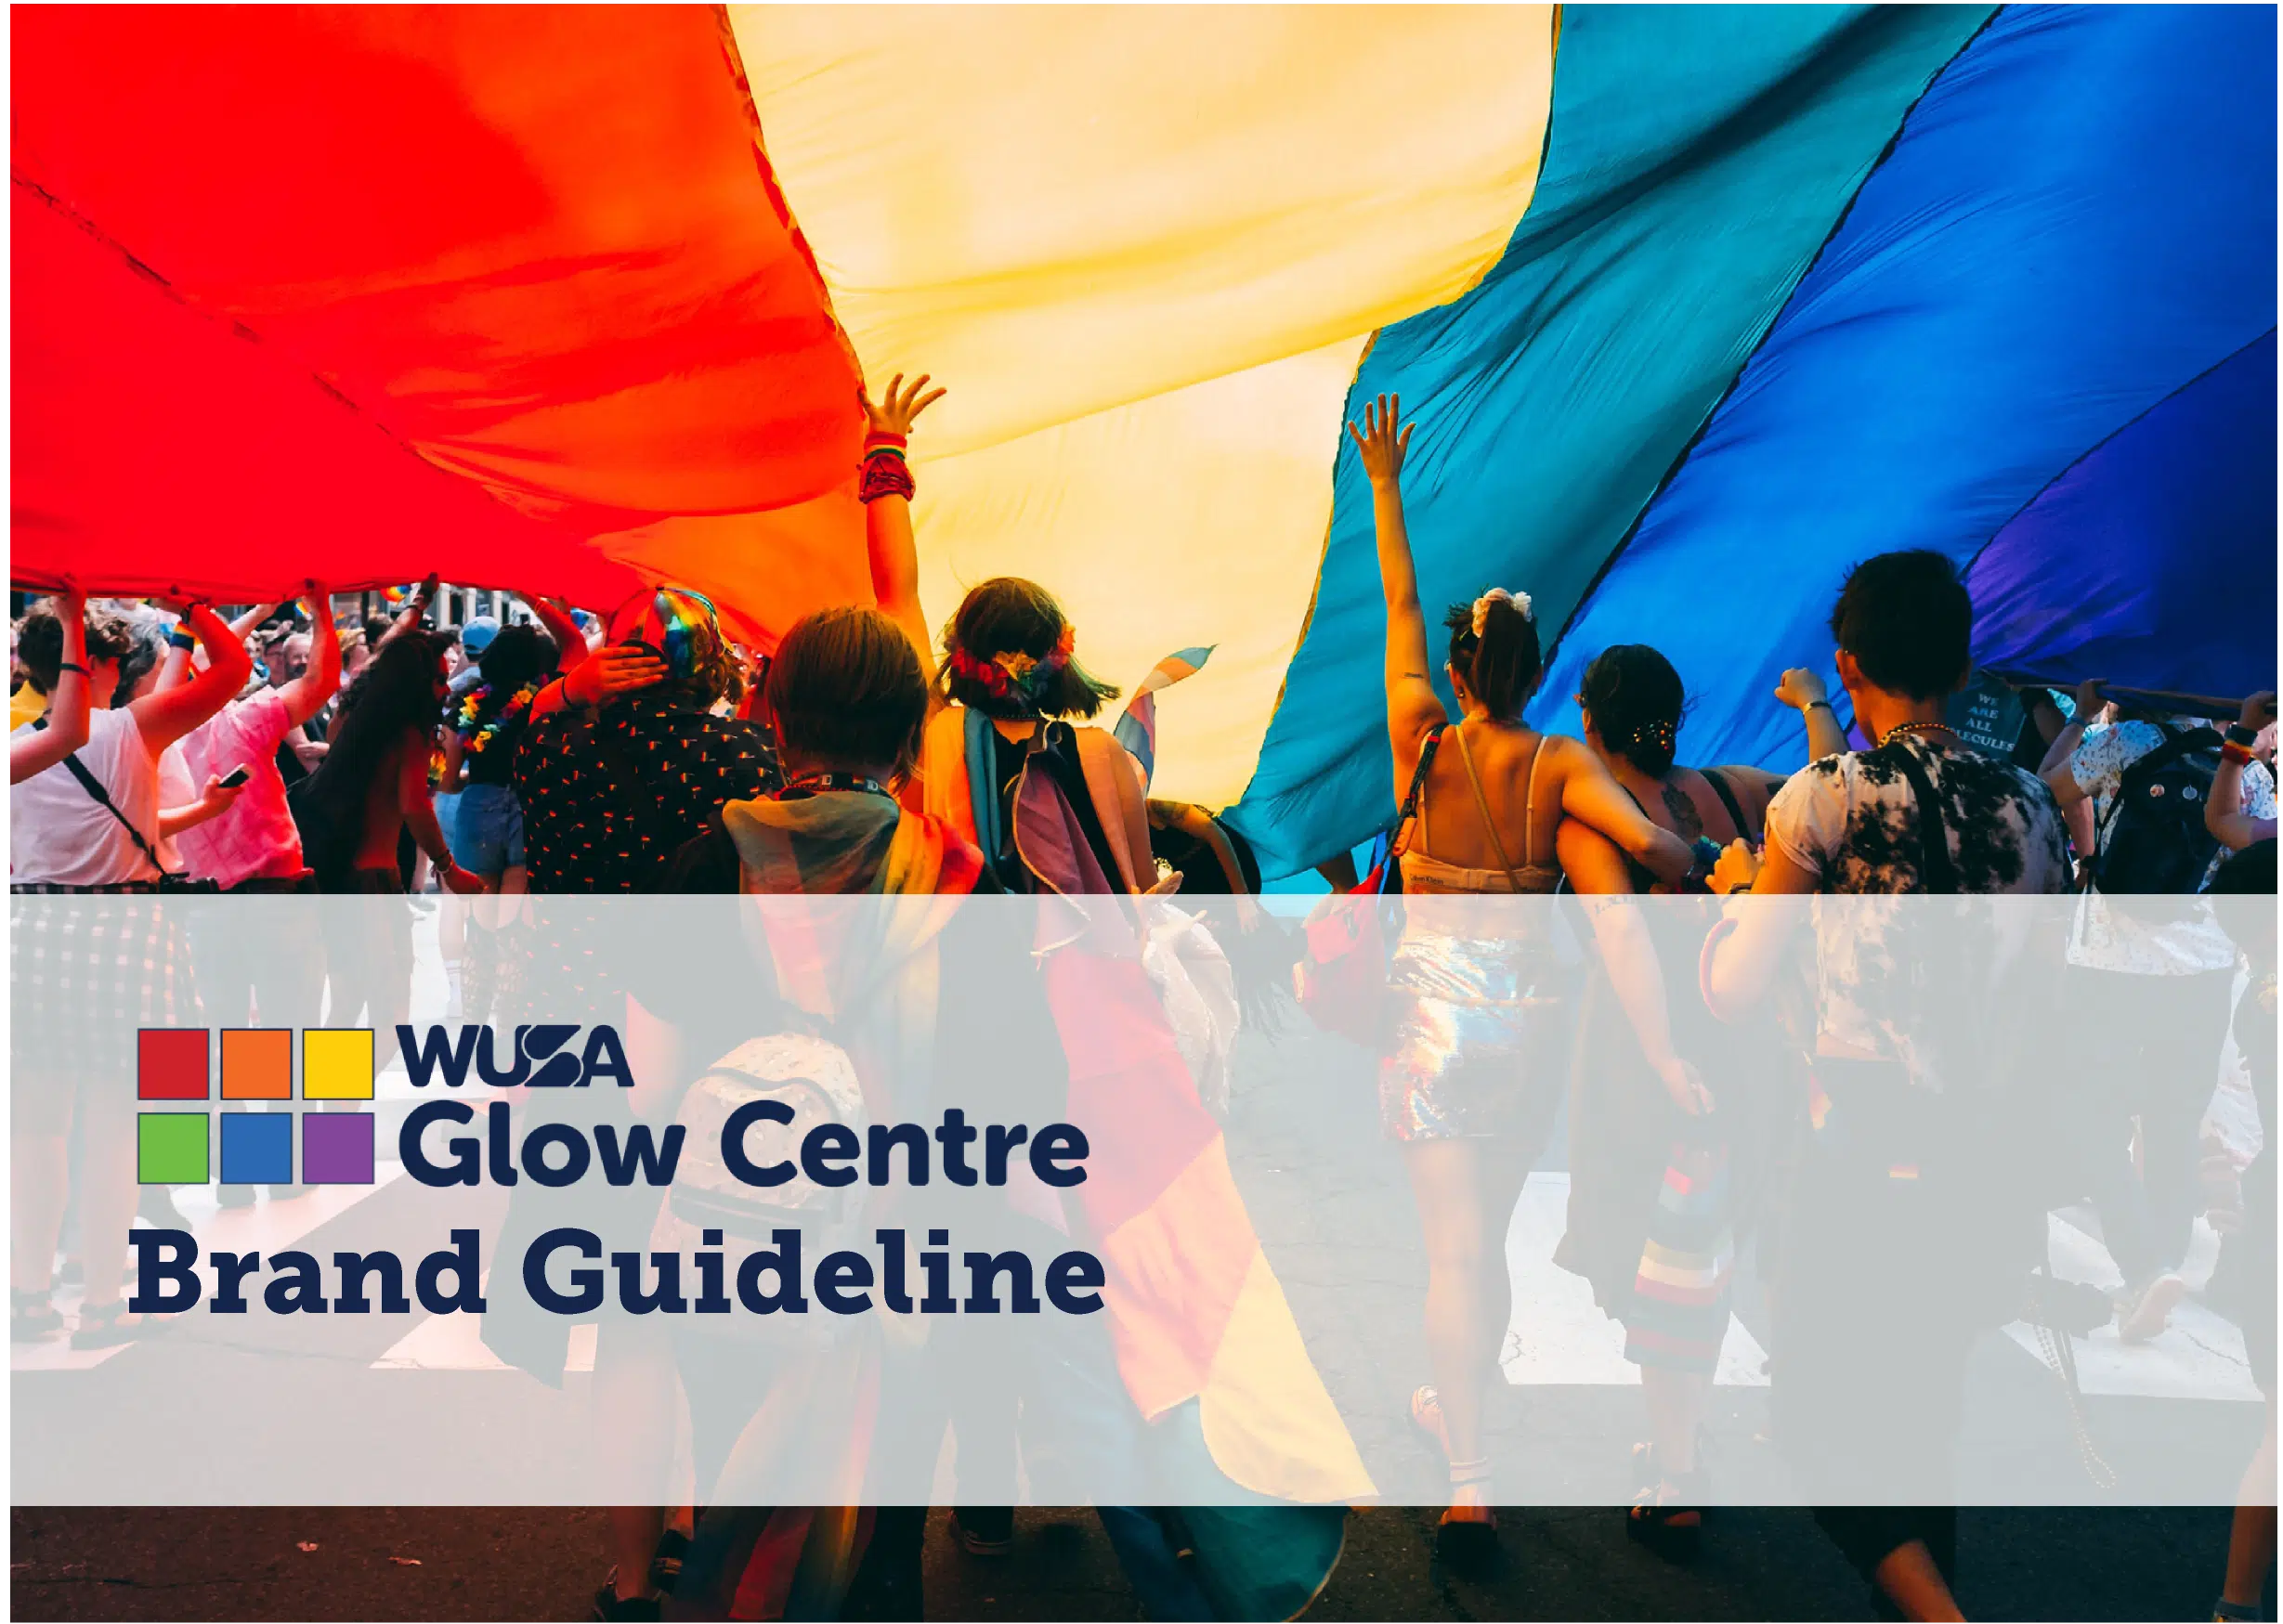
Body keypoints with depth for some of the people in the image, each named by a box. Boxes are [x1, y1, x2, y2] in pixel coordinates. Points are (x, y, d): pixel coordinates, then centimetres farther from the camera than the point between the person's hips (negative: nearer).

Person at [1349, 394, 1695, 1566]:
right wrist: (1701, 870, 1)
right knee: (1490, 1231, 20)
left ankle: (1468, 1481, -13)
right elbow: (1650, 843, -20)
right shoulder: (1558, 765, -6)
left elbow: (1398, 611, 3)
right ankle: (1460, 1404, 40)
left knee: (1455, 1244, -4)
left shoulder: (1424, 744, -6)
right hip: (1529, 1004, 2)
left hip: (1438, 1007, -2)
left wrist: (1385, 489, 10)